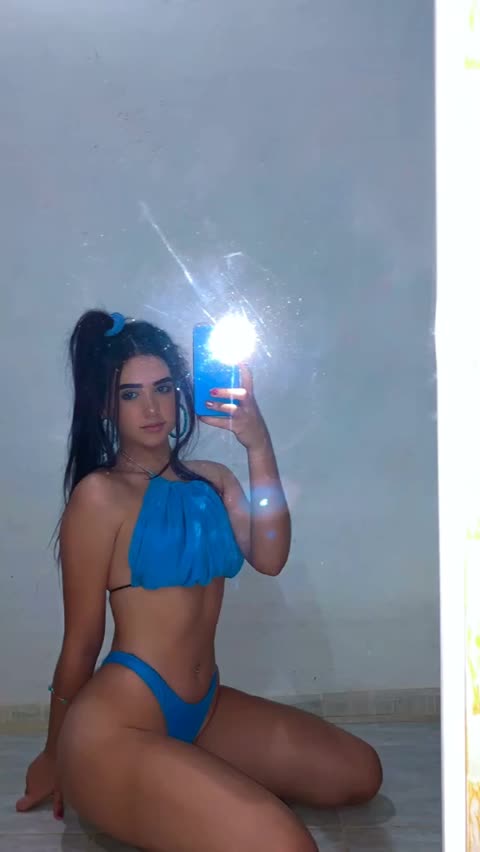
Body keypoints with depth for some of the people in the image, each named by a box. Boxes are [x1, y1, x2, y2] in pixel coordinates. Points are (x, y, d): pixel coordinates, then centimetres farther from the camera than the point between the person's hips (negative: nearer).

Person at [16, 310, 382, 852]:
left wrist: (260, 450, -19)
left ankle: (186, 790, 13)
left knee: (359, 774, 11)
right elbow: (81, 643, -6)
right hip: (117, 727, -8)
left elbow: (269, 558, -9)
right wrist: (54, 757, 5)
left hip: (203, 709, 8)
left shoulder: (212, 481, 9)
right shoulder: (101, 494, -11)